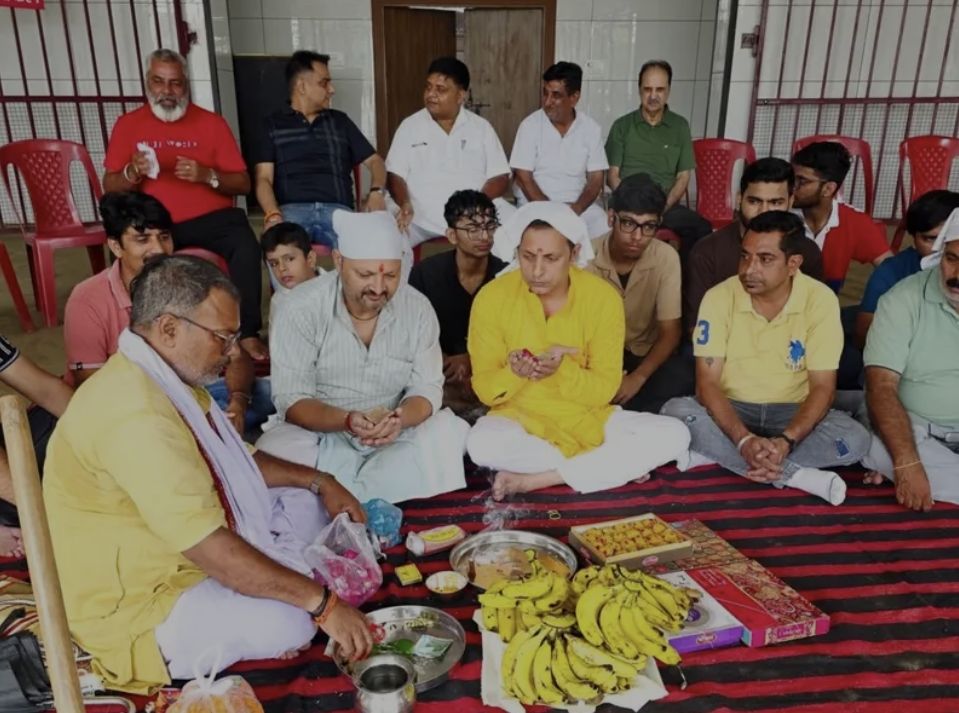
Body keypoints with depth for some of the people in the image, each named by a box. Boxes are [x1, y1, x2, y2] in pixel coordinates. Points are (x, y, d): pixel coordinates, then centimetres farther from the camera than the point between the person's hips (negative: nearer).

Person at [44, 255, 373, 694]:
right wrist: (322, 602, -29)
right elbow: (211, 549, -35)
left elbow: (233, 459, 15)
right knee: (286, 623, -28)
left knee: (304, 503, 9)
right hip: (135, 604, -9)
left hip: (191, 547, 10)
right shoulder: (135, 413, -32)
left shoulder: (164, 378, 2)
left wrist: (318, 481, 3)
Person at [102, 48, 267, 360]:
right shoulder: (127, 124, 11)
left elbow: (243, 183, 4)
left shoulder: (212, 122, 8)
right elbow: (109, 188, 9)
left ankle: (247, 333, -21)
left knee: (246, 245, -31)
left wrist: (207, 176, -15)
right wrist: (132, 173, -13)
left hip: (209, 218, -1)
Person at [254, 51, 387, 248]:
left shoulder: (339, 121, 24)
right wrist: (273, 215, -15)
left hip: (337, 210, 2)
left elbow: (374, 160, 23)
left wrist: (376, 192, -1)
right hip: (292, 210, -1)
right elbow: (264, 178, 7)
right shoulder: (273, 124, 17)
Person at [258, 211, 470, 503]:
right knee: (273, 450, -31)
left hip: (395, 437, 3)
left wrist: (399, 419, -30)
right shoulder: (301, 308, -14)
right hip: (320, 435, -3)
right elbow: (290, 401, -16)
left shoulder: (418, 308, -6)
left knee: (453, 433, -22)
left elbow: (427, 388, -6)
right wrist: (346, 421, -35)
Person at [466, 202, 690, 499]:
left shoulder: (603, 298, -11)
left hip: (587, 419, 2)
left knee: (673, 436, -20)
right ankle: (614, 466, -16)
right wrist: (513, 373, -30)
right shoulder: (492, 298, -12)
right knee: (482, 444, -35)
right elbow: (485, 390, -8)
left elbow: (604, 389, -9)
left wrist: (562, 369, -29)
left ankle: (533, 480, -21)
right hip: (519, 417, -1)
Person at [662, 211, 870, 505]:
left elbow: (822, 386, -12)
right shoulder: (719, 297, -12)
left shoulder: (821, 300, -12)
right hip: (731, 409, 0)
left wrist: (787, 441, -30)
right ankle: (796, 476, -28)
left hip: (792, 413, 1)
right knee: (676, 411, -31)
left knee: (855, 438, -27)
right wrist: (743, 439, -31)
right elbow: (707, 382, -15)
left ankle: (716, 458, -24)